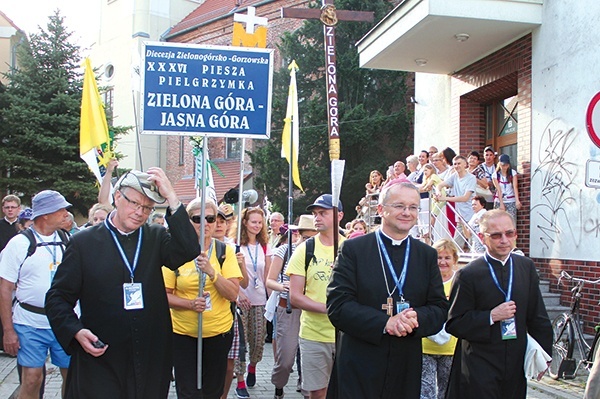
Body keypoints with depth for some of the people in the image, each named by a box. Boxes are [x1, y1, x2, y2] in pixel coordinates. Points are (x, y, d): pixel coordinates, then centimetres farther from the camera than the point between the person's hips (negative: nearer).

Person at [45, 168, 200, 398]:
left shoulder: (156, 238, 6)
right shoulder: (83, 242, 1)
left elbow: (189, 250, -13)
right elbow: (57, 297, 2)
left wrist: (171, 197, -17)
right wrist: (76, 331, -16)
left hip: (151, 361, 2)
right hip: (99, 360, -2)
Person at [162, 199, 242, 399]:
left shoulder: (225, 251, -3)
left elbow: (233, 294, -10)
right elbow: (165, 295, -3)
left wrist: (211, 272, -24)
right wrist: (190, 303, -20)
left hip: (218, 331, 1)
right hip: (183, 332, -1)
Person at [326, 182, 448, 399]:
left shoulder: (428, 255, 9)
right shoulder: (353, 249, -2)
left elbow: (439, 308, 6)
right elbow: (337, 305, -9)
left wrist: (416, 319, -16)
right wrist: (385, 323, -20)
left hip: (408, 367, 3)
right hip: (359, 367, -3)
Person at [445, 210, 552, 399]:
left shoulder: (526, 267, 5)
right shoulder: (468, 275, -10)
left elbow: (537, 315, 12)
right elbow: (453, 324, -9)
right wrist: (491, 316, -18)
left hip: (517, 364, 4)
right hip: (479, 367, -4)